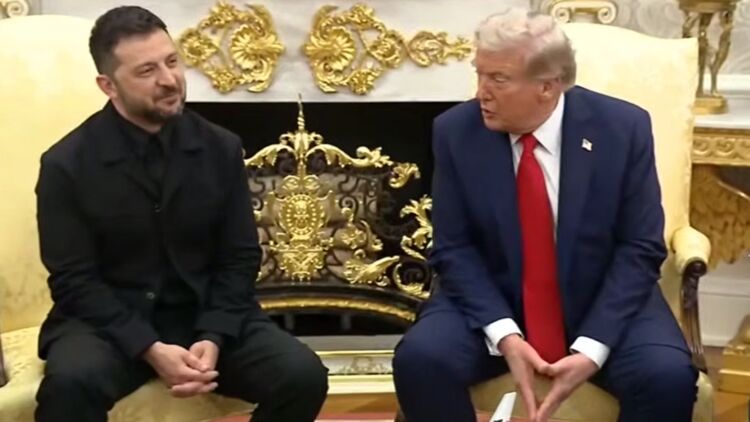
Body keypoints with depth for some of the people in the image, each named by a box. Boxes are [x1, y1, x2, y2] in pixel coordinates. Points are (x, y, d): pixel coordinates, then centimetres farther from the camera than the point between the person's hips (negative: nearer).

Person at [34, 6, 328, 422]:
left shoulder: (221, 148, 2)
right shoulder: (67, 164, -8)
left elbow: (240, 258, 4)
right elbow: (74, 280, -9)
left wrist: (213, 338, -13)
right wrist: (150, 349, -21)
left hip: (205, 314, 3)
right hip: (110, 322, -3)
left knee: (304, 376, -20)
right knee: (70, 383, -36)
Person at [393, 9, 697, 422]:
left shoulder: (623, 127, -11)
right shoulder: (456, 131, -8)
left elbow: (639, 249, -9)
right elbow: (454, 249, -6)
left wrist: (592, 347, -21)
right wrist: (503, 334, -22)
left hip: (602, 303, -1)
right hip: (493, 302, 1)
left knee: (668, 376, -27)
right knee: (419, 359, -25)